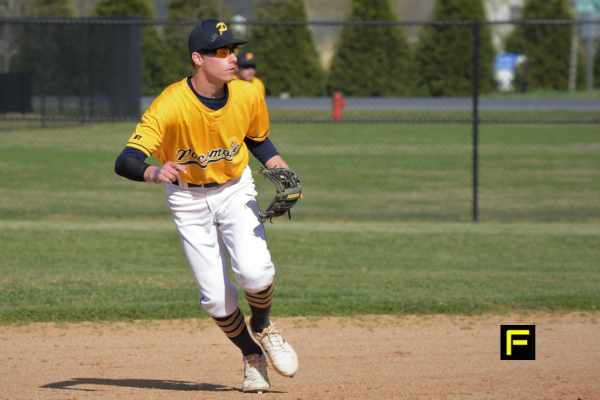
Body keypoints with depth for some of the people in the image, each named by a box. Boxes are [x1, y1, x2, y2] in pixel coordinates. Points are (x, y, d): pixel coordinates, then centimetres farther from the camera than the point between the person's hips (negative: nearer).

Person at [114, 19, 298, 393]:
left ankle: (263, 328, 11)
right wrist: (154, 172, -56)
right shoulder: (169, 106, -28)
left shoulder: (248, 97, -16)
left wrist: (282, 170, -9)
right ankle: (252, 356, 24)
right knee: (216, 295, -4)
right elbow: (126, 161, -35)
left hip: (235, 190, 2)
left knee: (254, 271, -21)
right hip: (188, 198, -2)